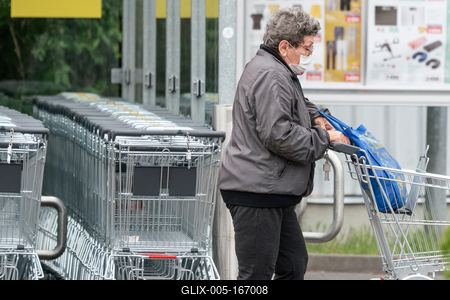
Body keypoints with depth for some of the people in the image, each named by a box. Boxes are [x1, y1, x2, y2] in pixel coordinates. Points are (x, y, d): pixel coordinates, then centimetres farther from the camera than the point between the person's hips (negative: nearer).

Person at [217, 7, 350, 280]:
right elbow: (278, 135, -25)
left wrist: (314, 116, 21)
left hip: (274, 193, 12)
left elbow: (297, 102, 43)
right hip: (256, 195, -12)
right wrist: (324, 137, -14)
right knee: (257, 273, -10)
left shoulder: (279, 73, 19)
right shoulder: (270, 76, -17)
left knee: (294, 264, 16)